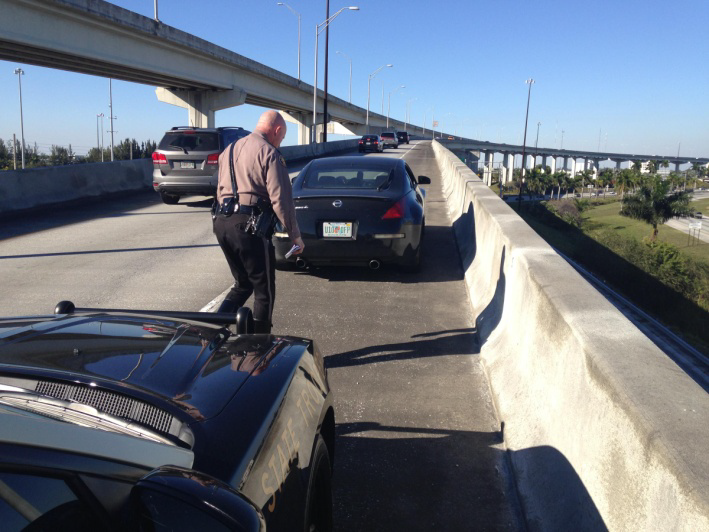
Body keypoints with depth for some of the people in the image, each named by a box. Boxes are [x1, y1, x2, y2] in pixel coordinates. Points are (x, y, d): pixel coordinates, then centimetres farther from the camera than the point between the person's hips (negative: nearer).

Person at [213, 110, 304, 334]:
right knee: (264, 290, 6)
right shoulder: (269, 153, -7)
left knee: (242, 284, 22)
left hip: (222, 223, 8)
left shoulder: (229, 150, 19)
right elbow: (280, 199, -14)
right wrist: (295, 235, -8)